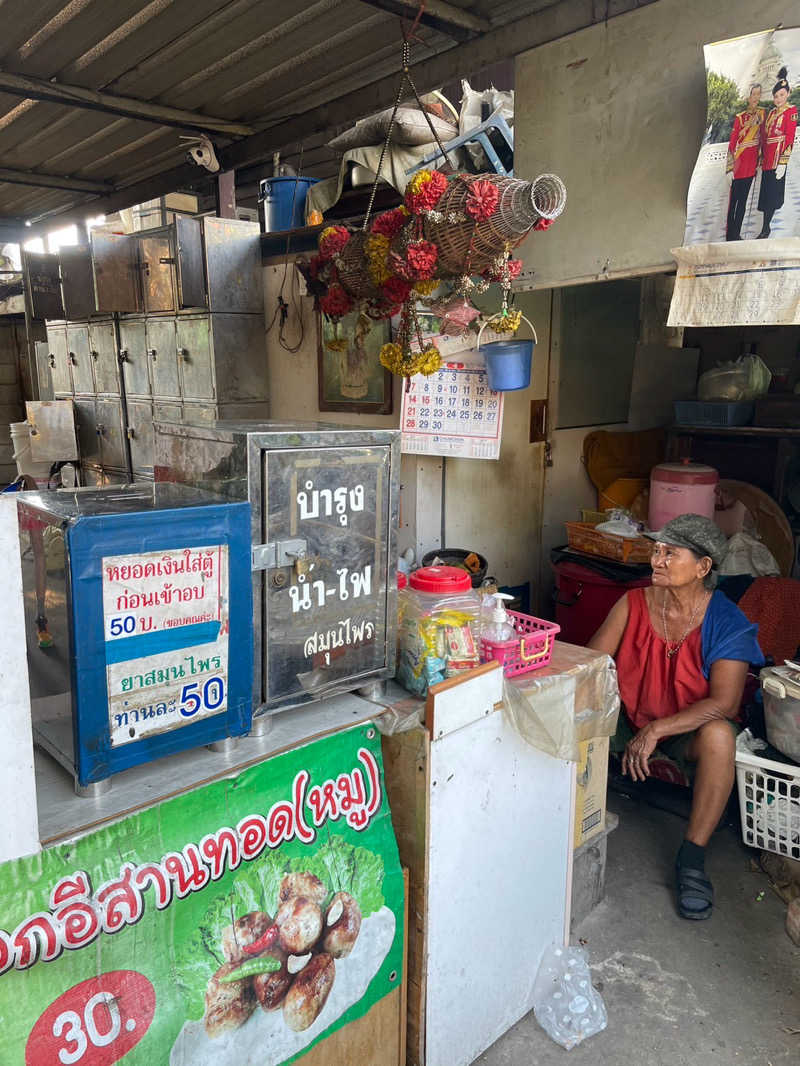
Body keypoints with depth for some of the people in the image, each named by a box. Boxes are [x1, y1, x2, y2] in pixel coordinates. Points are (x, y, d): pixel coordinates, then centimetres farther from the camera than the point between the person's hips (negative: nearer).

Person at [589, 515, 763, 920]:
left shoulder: (727, 623, -17)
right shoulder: (633, 605, -10)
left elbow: (723, 704, -24)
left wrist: (656, 730, -30)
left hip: (687, 729, -2)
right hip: (629, 719, 3)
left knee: (720, 735, -35)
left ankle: (692, 859, -21)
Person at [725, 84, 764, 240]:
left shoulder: (762, 113, 9)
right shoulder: (740, 117, -5)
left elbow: (761, 136, 14)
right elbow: (732, 142, -8)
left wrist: (759, 159, 10)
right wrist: (730, 167, -13)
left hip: (752, 162, 5)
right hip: (739, 162, -5)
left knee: (743, 198, 9)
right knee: (734, 199, -4)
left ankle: (737, 232, 14)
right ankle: (730, 234, 1)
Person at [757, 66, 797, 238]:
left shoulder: (791, 111, -3)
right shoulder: (772, 112, 17)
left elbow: (789, 138, -11)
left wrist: (782, 163, -19)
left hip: (778, 158, -7)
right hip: (767, 159, 7)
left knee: (771, 194, -10)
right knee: (766, 193, 7)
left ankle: (765, 229, -9)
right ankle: (766, 229, 12)